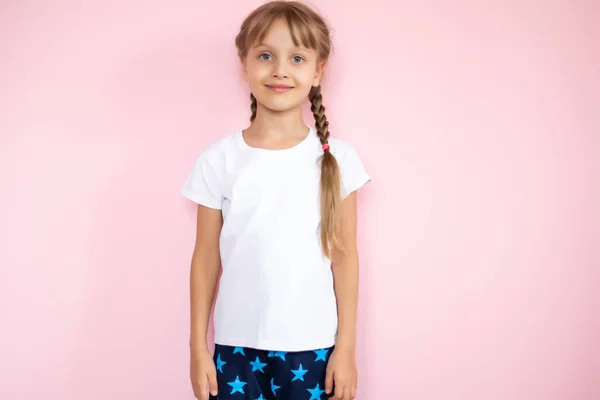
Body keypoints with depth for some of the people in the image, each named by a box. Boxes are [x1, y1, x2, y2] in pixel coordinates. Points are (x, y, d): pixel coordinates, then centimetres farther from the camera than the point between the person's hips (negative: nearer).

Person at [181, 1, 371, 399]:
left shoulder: (336, 158, -4)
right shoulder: (218, 159, -3)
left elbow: (344, 256, 0)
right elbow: (206, 257, 2)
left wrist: (346, 347, 0)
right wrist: (198, 346, 4)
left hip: (312, 346, 0)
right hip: (236, 344, 1)